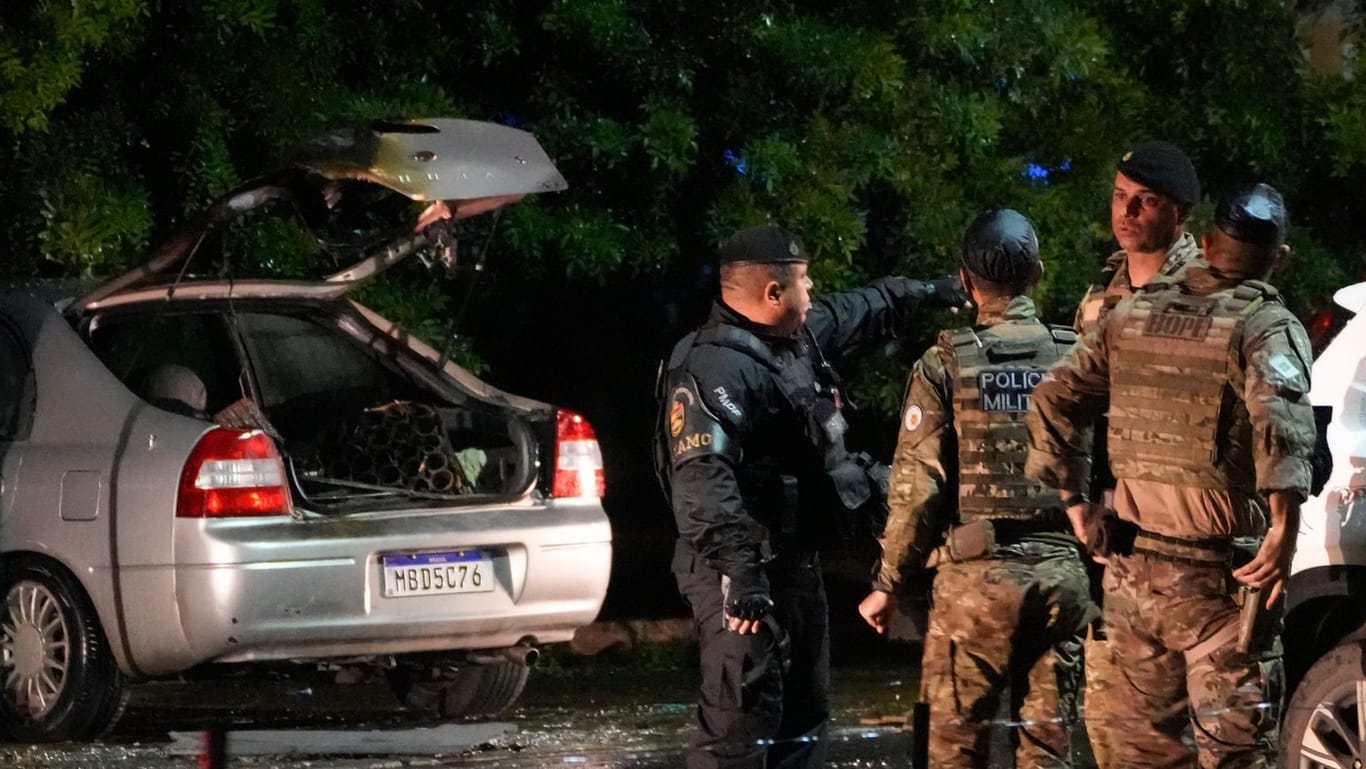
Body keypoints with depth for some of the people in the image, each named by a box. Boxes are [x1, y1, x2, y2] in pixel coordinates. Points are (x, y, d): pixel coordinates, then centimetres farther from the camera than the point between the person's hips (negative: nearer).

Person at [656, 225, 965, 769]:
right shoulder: (712, 369, -21)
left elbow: (861, 311, 34)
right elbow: (703, 478, -31)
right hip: (745, 575, -11)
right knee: (741, 722, -16)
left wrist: (928, 293, 46)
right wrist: (738, 571, -39)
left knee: (803, 713, 17)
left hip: (797, 562, 11)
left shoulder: (803, 336, 11)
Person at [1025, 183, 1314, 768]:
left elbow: (1054, 399, 12)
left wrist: (1076, 503, 16)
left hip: (1131, 566, 6)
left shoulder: (1135, 314, 9)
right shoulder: (1266, 327, -9)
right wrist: (1284, 530, -27)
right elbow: (1279, 416, -28)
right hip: (1214, 577, -6)